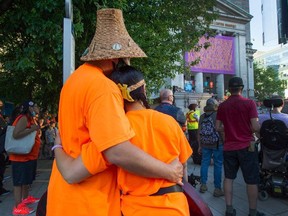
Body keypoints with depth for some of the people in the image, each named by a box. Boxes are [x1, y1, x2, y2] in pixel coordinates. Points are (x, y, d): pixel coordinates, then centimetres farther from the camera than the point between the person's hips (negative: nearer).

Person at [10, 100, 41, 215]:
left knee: (27, 179, 20)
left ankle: (25, 198, 35)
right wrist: (32, 129, -27)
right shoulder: (23, 118, -18)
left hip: (29, 156, 10)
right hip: (21, 157, -10)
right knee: (19, 181, -4)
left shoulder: (30, 119, 13)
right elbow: (16, 134, -31)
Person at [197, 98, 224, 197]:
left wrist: (200, 146, 15)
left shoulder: (202, 116, 6)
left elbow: (199, 132, 8)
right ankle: (217, 188, 9)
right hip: (217, 144, -4)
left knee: (204, 163, 13)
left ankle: (203, 185, 20)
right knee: (218, 165, 3)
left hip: (205, 144, 4)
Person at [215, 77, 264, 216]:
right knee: (251, 180, 9)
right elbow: (255, 127, -13)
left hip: (229, 147, 3)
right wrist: (258, 130, 9)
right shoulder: (249, 103, -9)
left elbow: (218, 127, 2)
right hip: (247, 147, -3)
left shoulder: (222, 106, 0)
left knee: (229, 178, 13)